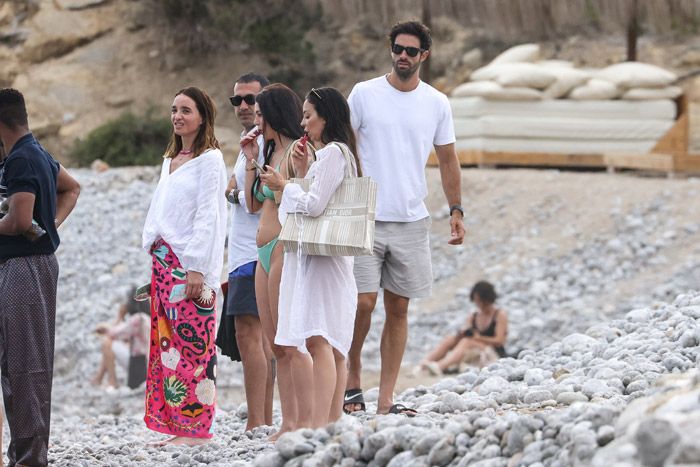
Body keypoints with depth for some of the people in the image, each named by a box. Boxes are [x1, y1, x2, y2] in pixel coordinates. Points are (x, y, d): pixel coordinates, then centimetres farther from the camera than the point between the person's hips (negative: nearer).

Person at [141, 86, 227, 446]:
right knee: (166, 342, 5)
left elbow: (208, 217, -11)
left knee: (192, 342, -8)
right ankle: (175, 424, 7)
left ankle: (196, 427, -7)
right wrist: (154, 258, 14)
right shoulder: (171, 160, 19)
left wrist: (197, 268, -17)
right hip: (164, 261, 8)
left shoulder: (209, 160, -5)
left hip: (191, 264, -8)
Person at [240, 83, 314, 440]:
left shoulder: (296, 152, -11)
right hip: (264, 254, 10)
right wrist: (250, 160, 16)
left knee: (291, 344, -9)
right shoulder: (272, 151, 18)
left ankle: (306, 422, -6)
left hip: (284, 249, -10)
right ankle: (289, 421, 13)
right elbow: (254, 204, 20)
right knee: (276, 345, 10)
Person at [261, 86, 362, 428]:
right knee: (330, 346, 11)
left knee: (319, 341, -16)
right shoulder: (327, 153, 21)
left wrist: (284, 185, -4)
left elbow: (314, 204, -18)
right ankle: (333, 421, 14)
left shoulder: (333, 153, -11)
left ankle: (319, 426, -22)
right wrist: (302, 172, 14)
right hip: (316, 255, 11)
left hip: (323, 256, -11)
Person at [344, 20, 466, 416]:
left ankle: (386, 399, 8)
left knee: (399, 309, 4)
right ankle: (353, 377, 12)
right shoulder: (364, 94, -1)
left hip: (411, 220, 3)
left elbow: (448, 160, 13)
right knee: (363, 302, -10)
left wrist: (456, 211, 7)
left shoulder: (437, 103, 6)